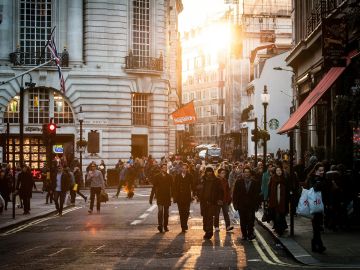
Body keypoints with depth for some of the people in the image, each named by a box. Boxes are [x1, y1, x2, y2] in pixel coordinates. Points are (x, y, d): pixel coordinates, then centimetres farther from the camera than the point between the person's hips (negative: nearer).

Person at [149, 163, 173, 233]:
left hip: (167, 197, 2)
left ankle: (165, 226, 16)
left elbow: (172, 187, 6)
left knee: (166, 212, 7)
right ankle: (160, 225, -18)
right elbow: (154, 188, 0)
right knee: (160, 211, -14)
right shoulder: (156, 177, 0)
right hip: (159, 197, -2)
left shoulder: (169, 177, 5)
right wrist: (151, 198, -2)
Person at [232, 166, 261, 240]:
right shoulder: (239, 182, 5)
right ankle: (244, 235, 13)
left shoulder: (255, 182, 4)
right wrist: (235, 204, -1)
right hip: (241, 205, 1)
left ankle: (250, 234, 2)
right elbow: (235, 194, 5)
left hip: (251, 206, -1)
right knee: (243, 221, 5)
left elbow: (257, 195, 4)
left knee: (251, 220, -6)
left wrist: (256, 205, -2)